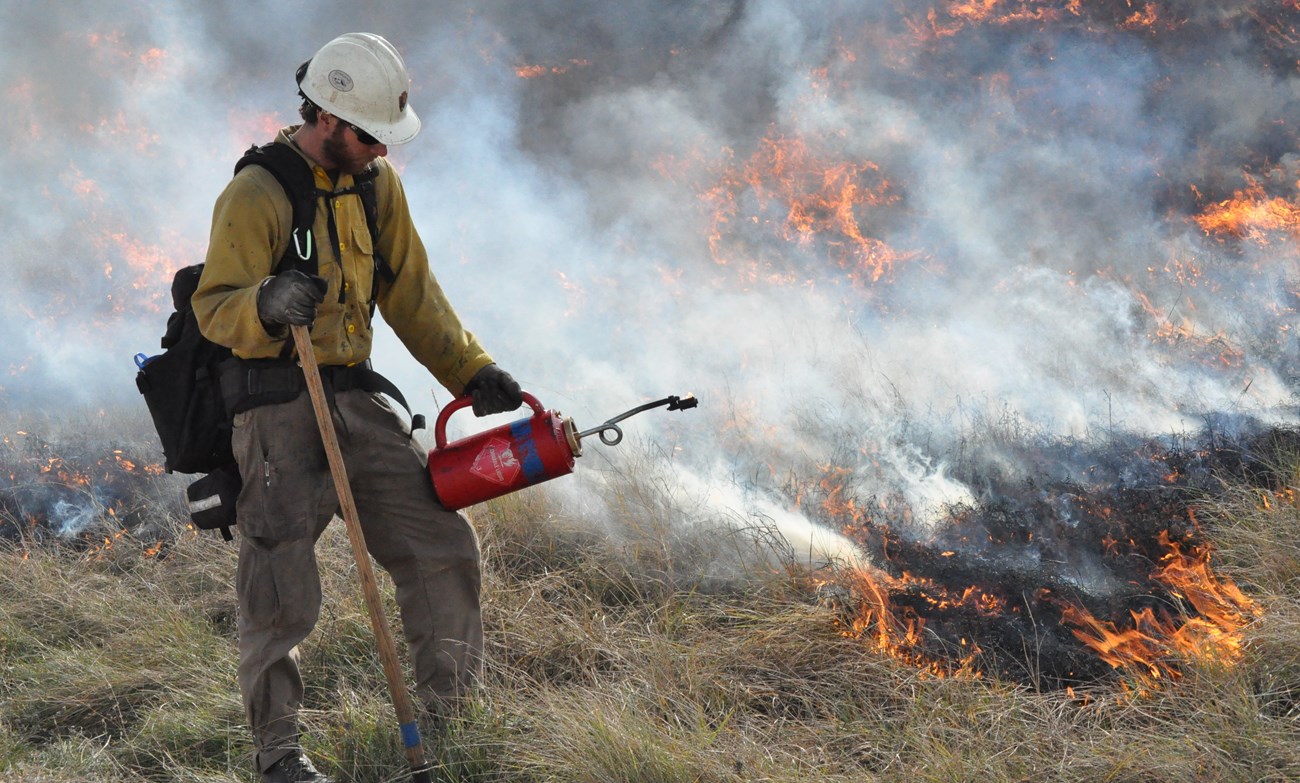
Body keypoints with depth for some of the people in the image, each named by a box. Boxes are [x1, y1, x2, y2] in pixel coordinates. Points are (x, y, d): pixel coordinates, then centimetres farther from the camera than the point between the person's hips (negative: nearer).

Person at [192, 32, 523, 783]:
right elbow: (214, 307, -17)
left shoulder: (377, 183, 9)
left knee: (443, 544, 6)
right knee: (282, 594, -6)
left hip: (356, 397, 7)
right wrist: (267, 304, -39)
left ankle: (448, 708, 22)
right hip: (279, 408, -7)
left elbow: (410, 292, 15)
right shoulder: (257, 195, -14)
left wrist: (473, 372, 8)